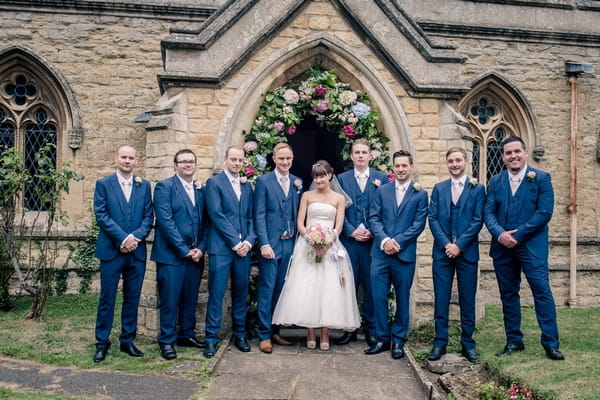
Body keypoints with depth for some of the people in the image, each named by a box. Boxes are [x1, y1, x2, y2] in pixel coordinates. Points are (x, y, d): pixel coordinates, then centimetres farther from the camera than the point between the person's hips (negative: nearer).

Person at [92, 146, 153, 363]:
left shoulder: (144, 186, 9)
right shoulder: (103, 184, 2)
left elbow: (149, 216, 5)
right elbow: (101, 215, -6)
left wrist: (136, 237, -11)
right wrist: (123, 238, -14)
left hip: (137, 251, 3)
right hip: (111, 250, -2)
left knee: (132, 298, 9)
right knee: (107, 298, 4)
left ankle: (127, 341, 21)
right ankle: (102, 343, 16)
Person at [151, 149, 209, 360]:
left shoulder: (201, 190, 13)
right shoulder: (164, 187, -4)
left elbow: (205, 222, 12)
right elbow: (166, 221, -12)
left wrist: (201, 248, -2)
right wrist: (185, 250, -13)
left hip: (195, 254, 5)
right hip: (171, 254, -5)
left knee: (190, 299, 12)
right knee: (170, 300, 0)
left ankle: (187, 335, 25)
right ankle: (167, 340, 12)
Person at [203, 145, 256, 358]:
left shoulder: (247, 186, 16)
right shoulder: (214, 182, -1)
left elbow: (251, 217, 13)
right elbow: (217, 215, -9)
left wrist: (249, 241, -3)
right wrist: (235, 242, -11)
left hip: (243, 248, 5)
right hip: (221, 247, -5)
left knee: (241, 293, 10)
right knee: (216, 294, -3)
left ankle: (239, 335, 21)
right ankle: (211, 338, 7)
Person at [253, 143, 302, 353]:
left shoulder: (297, 183, 11)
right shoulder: (263, 181, -1)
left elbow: (298, 214, 13)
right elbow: (259, 215, -7)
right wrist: (264, 244, -13)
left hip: (290, 243, 4)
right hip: (270, 243, -4)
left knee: (281, 289, 11)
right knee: (267, 289, -1)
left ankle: (275, 331, 22)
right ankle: (264, 335, 8)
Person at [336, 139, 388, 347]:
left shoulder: (381, 178, 6)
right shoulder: (342, 179, 8)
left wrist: (373, 232, -9)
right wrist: (351, 231, -8)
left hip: (373, 241, 0)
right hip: (349, 239, 1)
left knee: (371, 286, 4)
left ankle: (371, 329, 16)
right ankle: (349, 329, 15)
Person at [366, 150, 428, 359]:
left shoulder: (420, 194, 4)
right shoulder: (382, 191, 10)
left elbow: (419, 224, -3)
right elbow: (374, 218, 3)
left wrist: (397, 242, -13)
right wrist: (384, 240, -12)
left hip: (405, 254, -1)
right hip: (380, 253, 2)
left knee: (402, 298, 7)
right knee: (379, 297, 2)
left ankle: (398, 340, 20)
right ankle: (383, 338, 16)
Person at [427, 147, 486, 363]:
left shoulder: (477, 188, 4)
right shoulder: (439, 188, 11)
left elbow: (478, 220, -3)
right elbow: (432, 218, 3)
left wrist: (459, 245, -12)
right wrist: (445, 243, -10)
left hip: (467, 252, -1)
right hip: (442, 252, 2)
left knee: (467, 300, 5)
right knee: (441, 299, 4)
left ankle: (467, 344, 16)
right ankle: (440, 343, 12)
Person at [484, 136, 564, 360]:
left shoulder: (541, 178, 0)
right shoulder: (495, 182, 10)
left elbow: (544, 212, -9)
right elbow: (488, 212, 3)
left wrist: (518, 235, -14)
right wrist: (500, 233, -16)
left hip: (531, 246, -4)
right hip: (502, 247, 4)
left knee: (542, 291, -5)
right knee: (508, 294, 9)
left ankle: (551, 344, 4)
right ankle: (514, 342, 20)